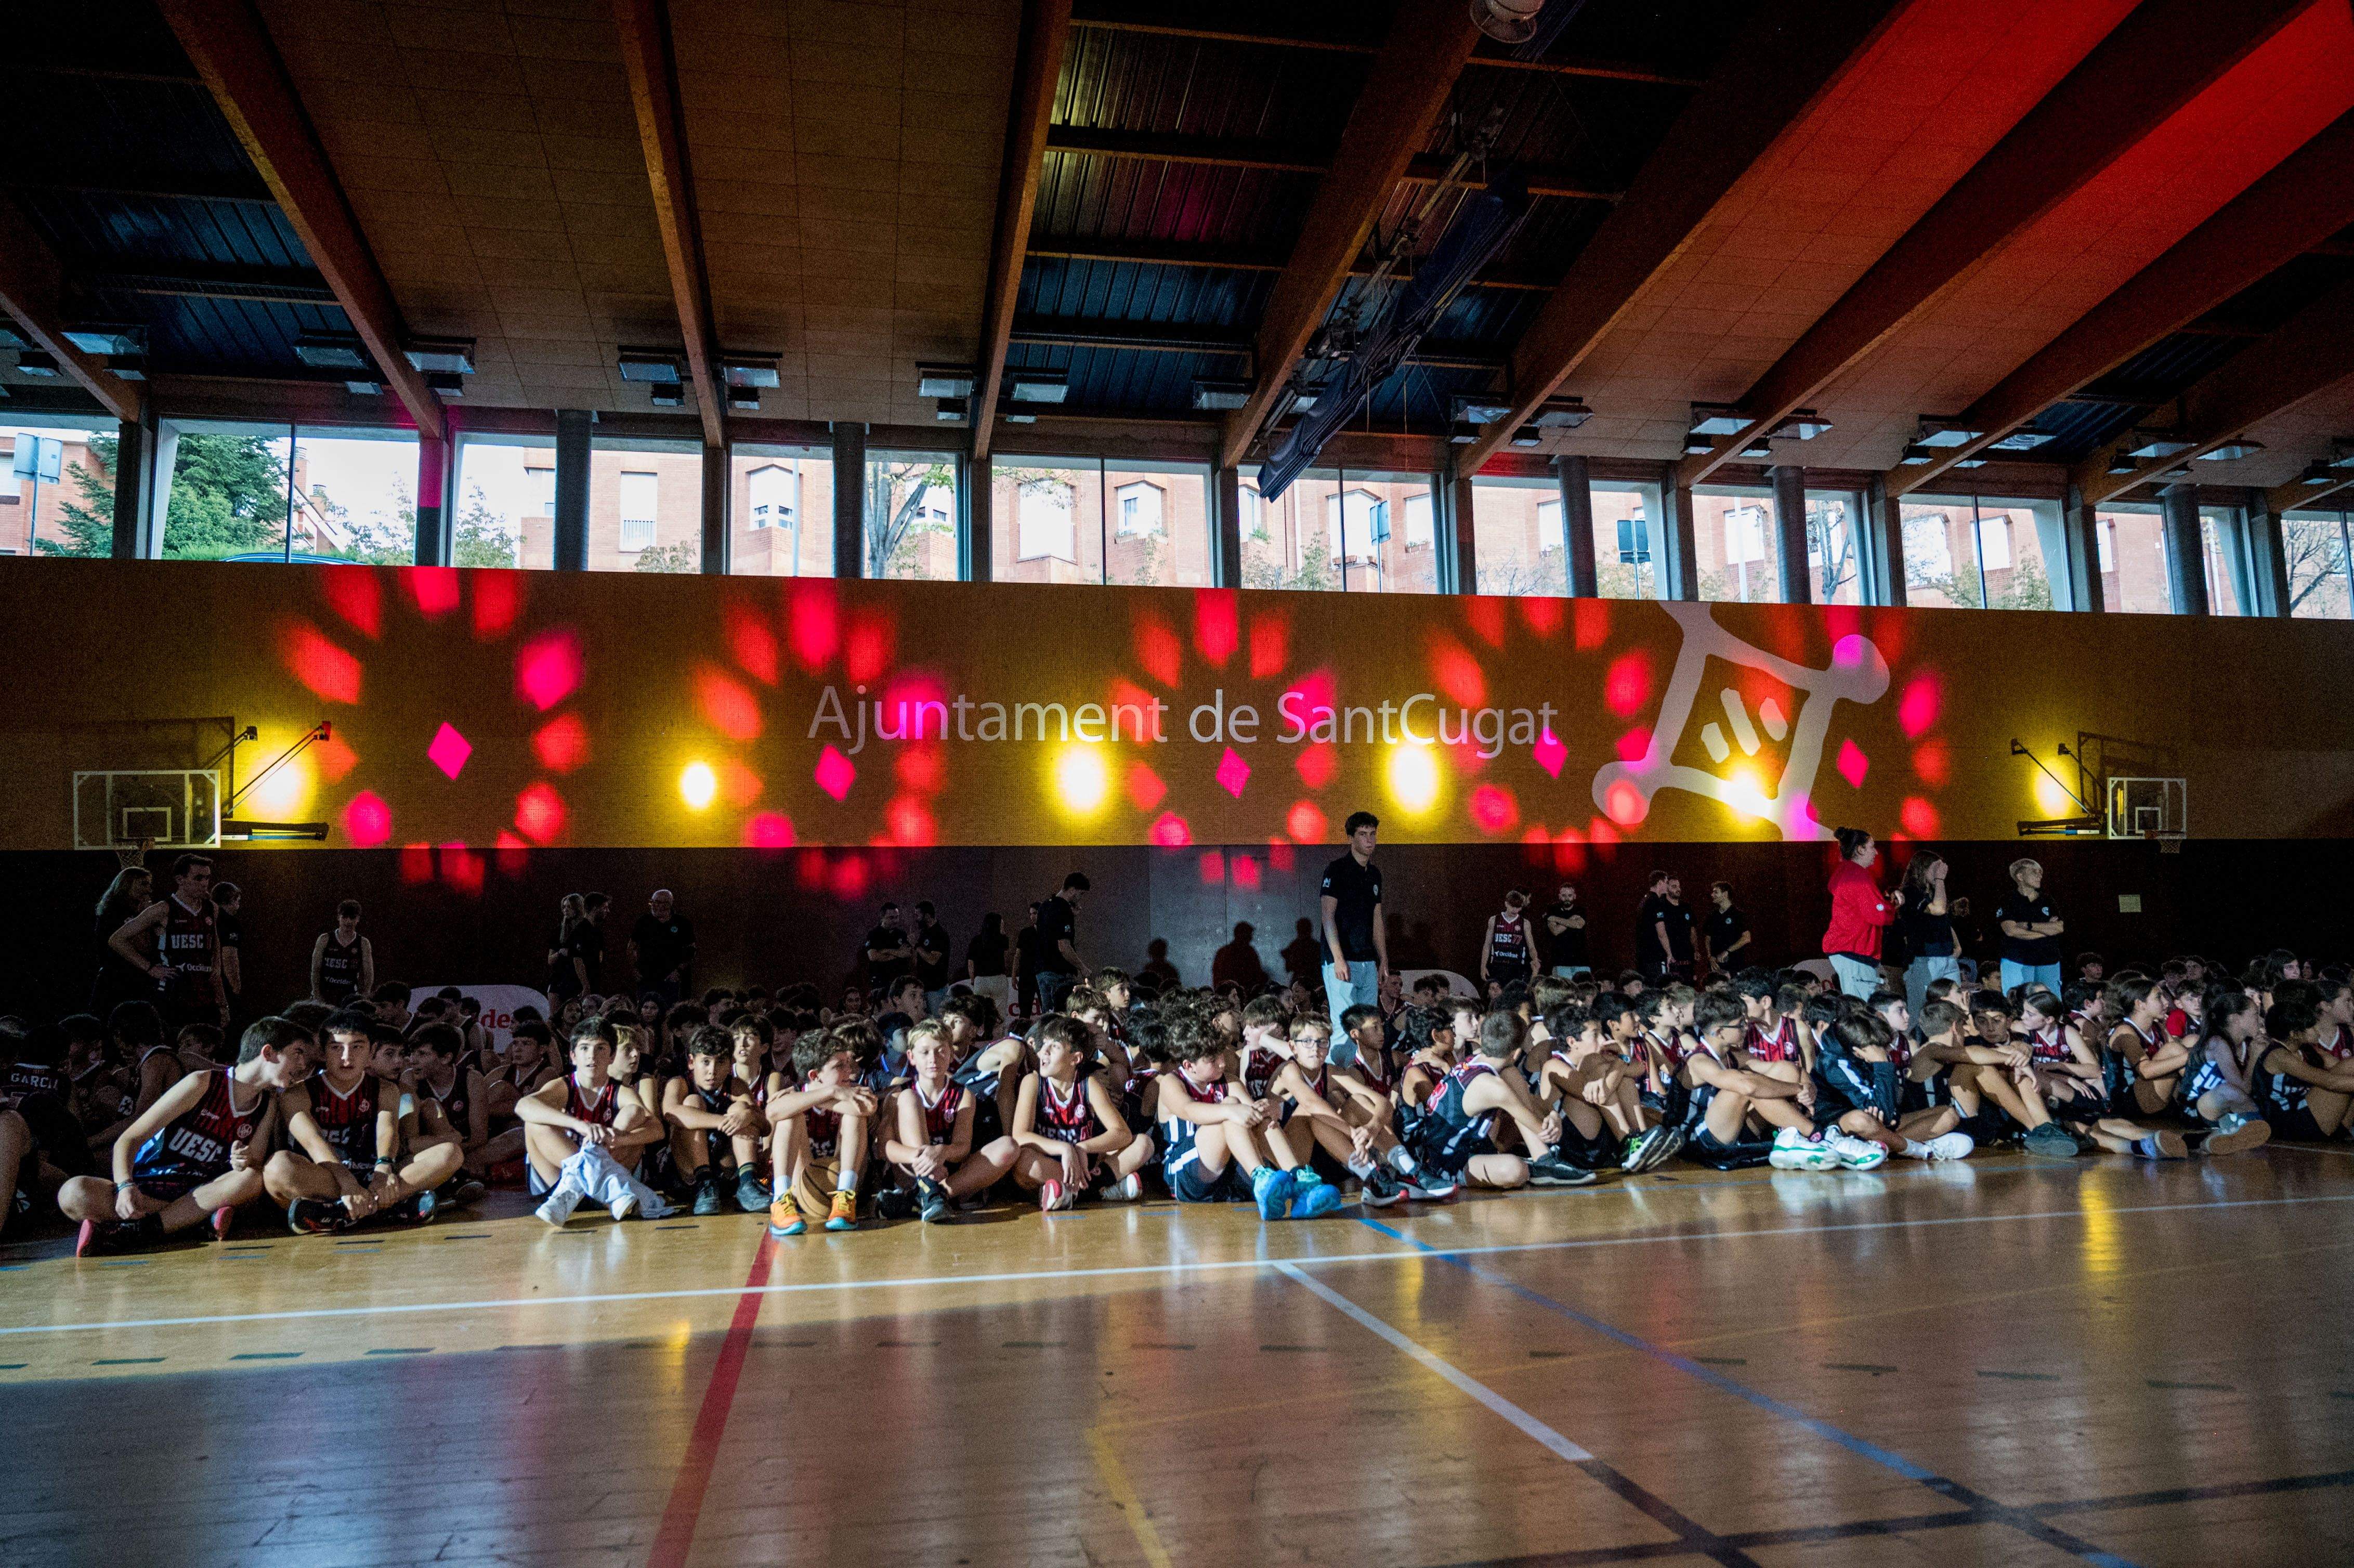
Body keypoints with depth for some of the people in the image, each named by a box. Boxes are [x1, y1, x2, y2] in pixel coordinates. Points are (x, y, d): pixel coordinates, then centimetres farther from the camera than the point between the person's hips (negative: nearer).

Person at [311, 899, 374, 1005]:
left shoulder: (363, 944, 3)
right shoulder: (325, 939, 2)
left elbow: (369, 974, 3)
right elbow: (315, 970, 2)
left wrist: (363, 999, -7)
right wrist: (317, 996, -6)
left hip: (349, 997, 0)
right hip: (324, 994, 0)